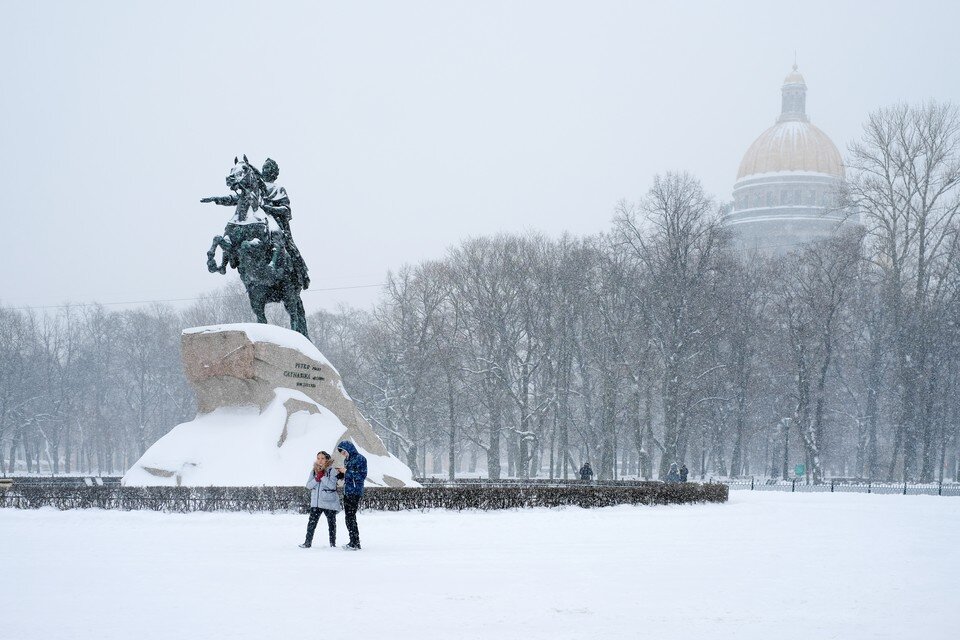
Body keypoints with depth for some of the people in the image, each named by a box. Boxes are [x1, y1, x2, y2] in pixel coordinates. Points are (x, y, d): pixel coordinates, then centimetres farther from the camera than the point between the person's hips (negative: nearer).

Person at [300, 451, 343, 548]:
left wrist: (323, 477, -23)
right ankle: (308, 542, 2)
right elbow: (308, 485, 2)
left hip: (329, 503, -3)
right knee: (312, 523, -3)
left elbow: (332, 485, -17)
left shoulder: (332, 470, -7)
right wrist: (317, 478, -14)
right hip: (316, 502, 3)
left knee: (331, 523, 8)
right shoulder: (314, 470, 8)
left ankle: (333, 543, 18)